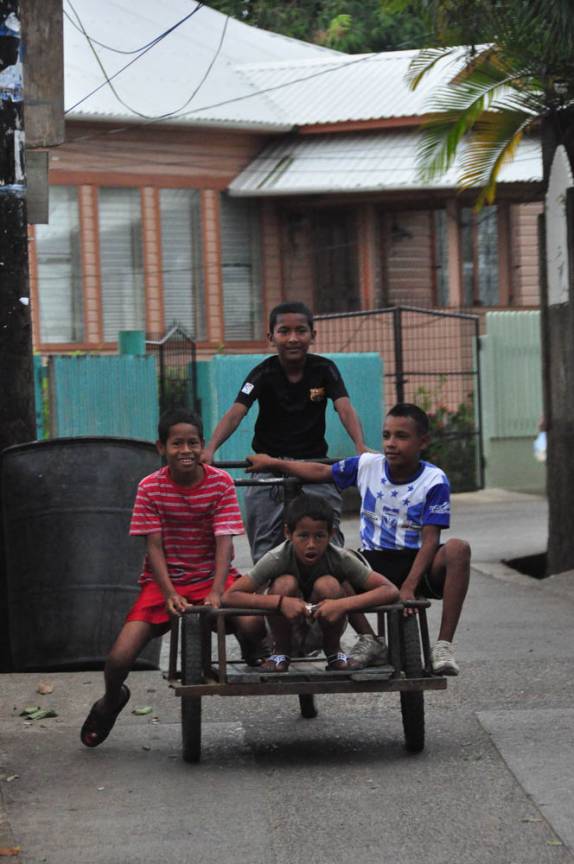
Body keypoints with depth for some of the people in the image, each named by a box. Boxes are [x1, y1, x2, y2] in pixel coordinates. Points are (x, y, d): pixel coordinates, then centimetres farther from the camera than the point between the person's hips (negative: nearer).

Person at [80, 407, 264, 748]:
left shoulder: (221, 483, -8)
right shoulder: (151, 487, -7)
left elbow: (224, 542, -14)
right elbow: (154, 546, -8)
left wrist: (216, 593, -29)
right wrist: (170, 594, -23)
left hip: (212, 576, 0)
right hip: (164, 580, 1)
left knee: (251, 625, -33)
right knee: (120, 658, -16)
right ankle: (111, 701, 22)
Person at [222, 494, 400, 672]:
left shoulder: (340, 559, -26)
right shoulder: (277, 559, -28)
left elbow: (391, 591, -29)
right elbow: (229, 597, -30)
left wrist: (342, 604, -41)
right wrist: (281, 602, -41)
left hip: (326, 623, 0)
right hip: (289, 625, 0)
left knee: (328, 584, -30)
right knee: (285, 583, -30)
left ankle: (334, 653, -3)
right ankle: (281, 653, -4)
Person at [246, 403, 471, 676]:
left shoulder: (434, 481, -9)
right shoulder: (367, 465, 2)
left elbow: (430, 539, -15)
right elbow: (321, 472, 17)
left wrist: (408, 587, -26)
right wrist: (273, 464, 20)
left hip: (416, 564, -3)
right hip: (374, 562, 3)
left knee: (458, 549, -35)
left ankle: (443, 644, -32)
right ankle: (368, 638, -10)